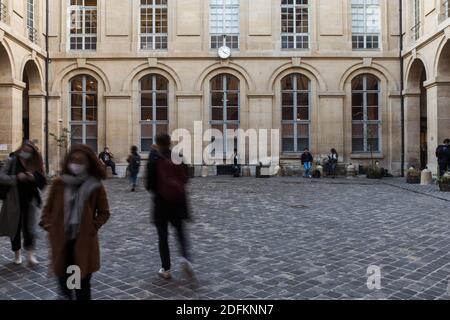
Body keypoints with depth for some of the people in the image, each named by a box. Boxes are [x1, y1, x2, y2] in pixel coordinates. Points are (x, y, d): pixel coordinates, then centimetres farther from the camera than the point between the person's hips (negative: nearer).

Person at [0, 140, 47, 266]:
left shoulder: (35, 163, 3)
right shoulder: (12, 161, -3)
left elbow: (43, 182, 3)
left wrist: (34, 178, -17)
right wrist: (16, 178, -23)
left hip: (31, 201, 1)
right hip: (14, 200, -1)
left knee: (30, 228, -3)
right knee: (15, 227, 9)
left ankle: (31, 255, 0)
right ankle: (17, 254, 23)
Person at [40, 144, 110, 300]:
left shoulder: (95, 186, -7)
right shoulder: (58, 183, -2)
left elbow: (104, 212, 2)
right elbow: (48, 208, 10)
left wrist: (93, 227, -10)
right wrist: (48, 226, -2)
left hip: (84, 241, -2)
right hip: (61, 240, 2)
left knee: (83, 283, 6)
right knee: (63, 278, 15)